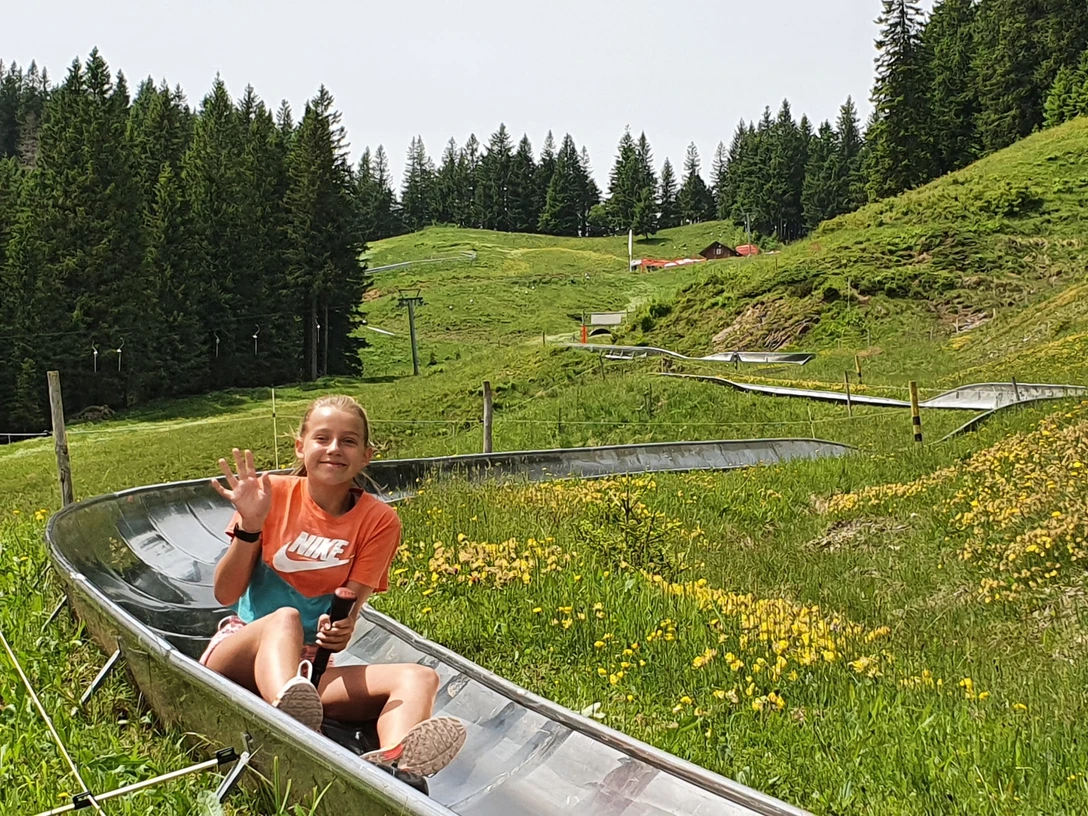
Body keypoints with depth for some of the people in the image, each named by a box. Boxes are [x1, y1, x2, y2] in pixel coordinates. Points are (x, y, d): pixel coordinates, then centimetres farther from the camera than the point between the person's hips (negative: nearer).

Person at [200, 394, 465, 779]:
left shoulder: (379, 521, 1)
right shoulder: (273, 493, -2)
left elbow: (350, 607, -4)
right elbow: (225, 594, -3)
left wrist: (339, 631, -28)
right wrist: (249, 525, -18)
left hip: (313, 667, 2)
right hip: (239, 654, -2)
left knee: (419, 678, -24)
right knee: (284, 617, -35)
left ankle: (392, 759, -59)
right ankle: (290, 719, -68)